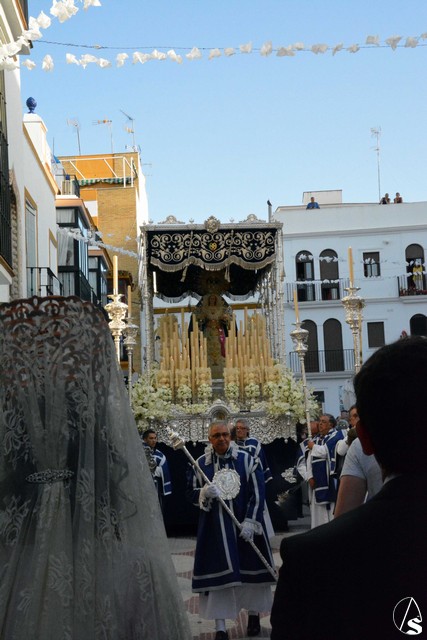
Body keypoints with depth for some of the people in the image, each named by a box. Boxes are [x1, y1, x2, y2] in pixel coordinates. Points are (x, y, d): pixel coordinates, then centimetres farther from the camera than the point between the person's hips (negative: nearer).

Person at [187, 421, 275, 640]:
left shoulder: (247, 460, -4)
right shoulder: (200, 464, 1)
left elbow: (257, 493, -5)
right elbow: (191, 493, 7)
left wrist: (250, 522, -14)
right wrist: (205, 493, -16)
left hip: (245, 525, 0)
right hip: (215, 528, 0)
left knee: (250, 571, 9)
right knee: (218, 574, -2)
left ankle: (254, 615, 31)